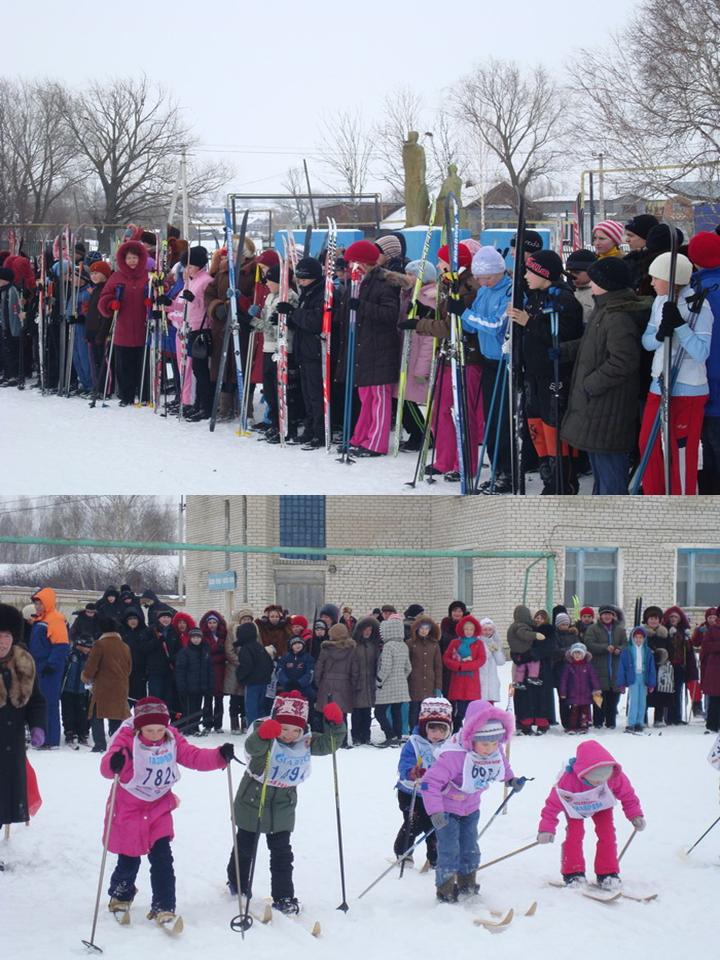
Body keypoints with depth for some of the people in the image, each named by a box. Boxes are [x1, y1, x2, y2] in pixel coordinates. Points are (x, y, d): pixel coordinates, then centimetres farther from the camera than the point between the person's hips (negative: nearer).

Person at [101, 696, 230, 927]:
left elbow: (193, 756, -5)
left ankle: (163, 907, -1)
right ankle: (121, 895, 40)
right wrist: (114, 763, -61)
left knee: (162, 858, -7)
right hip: (128, 808, -3)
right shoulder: (128, 740, -22)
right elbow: (107, 765, -36)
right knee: (129, 860, 11)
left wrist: (219, 756, -23)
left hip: (159, 808, 3)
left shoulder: (172, 739, -7)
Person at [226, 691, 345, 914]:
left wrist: (334, 724, -29)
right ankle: (237, 884, 39)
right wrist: (264, 735, -68)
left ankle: (283, 897, 6)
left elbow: (328, 744, -11)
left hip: (283, 805, 3)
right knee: (245, 846, 16)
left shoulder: (305, 741, -8)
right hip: (253, 800, -3)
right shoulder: (262, 733, -26)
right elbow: (252, 747, -46)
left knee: (282, 852, 1)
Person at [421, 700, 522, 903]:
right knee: (449, 850, -8)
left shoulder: (497, 751, -14)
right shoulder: (455, 755, -37)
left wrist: (511, 779, 6)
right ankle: (445, 890, 6)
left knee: (470, 849, 13)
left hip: (471, 807, 6)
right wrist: (435, 810, -42)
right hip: (447, 808, -6)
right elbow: (430, 781, -37)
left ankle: (467, 884, 31)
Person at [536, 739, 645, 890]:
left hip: (602, 804, 2)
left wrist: (635, 815, -12)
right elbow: (553, 803, -31)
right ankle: (573, 873, -1)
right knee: (574, 834, -15)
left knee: (607, 834, -7)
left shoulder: (615, 776, -34)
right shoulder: (568, 780, -41)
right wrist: (546, 828, -32)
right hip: (576, 807, -2)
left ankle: (607, 874, 2)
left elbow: (627, 794, -15)